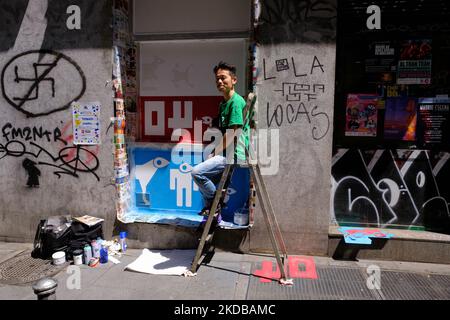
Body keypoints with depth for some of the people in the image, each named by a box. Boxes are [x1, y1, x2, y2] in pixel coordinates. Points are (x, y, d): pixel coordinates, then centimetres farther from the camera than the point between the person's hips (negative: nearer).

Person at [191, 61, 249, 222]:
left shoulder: (236, 101, -12)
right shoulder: (223, 103, 18)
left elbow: (231, 135, -18)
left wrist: (215, 153, -10)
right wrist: (214, 153, 10)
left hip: (234, 155, -10)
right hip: (226, 154, 10)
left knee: (197, 172, -19)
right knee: (203, 177, 16)